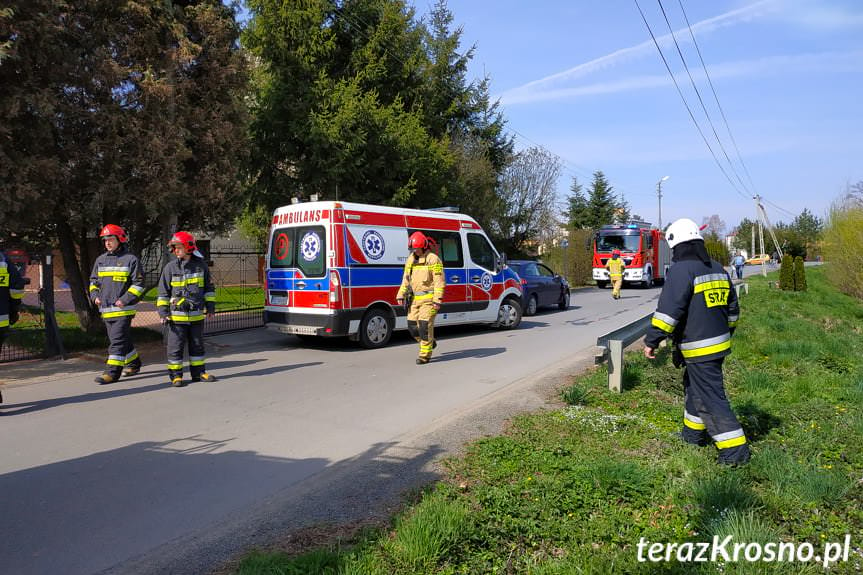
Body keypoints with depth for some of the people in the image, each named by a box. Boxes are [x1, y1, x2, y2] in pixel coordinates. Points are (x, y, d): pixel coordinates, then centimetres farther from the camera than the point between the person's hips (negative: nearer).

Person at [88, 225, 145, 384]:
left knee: (117, 340, -9)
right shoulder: (100, 260, 13)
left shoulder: (130, 259, -5)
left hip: (123, 309, -7)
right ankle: (134, 364, 31)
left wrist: (125, 300, -15)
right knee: (123, 340, 16)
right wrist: (95, 295, 7)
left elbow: (138, 283, -7)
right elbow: (93, 280, 24)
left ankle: (112, 372, -7)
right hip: (106, 309, 7)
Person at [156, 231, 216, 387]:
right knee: (175, 346, 2)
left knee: (197, 345, 13)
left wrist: (210, 306, 9)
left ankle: (198, 372, 24)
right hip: (177, 316, -2)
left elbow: (209, 287, 12)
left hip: (197, 315, 2)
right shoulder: (170, 267, -3)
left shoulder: (201, 265, 2)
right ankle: (175, 375, 12)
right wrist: (163, 311, -4)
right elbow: (163, 292, 2)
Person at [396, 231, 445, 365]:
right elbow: (406, 280, 16)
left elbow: (439, 281, -12)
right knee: (412, 325, 4)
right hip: (415, 298, 7)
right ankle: (430, 342, 27)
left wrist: (437, 300, -19)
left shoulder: (433, 259, -9)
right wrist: (400, 296, 7)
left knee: (425, 325, -10)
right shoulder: (410, 260, 12)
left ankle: (425, 354, 0)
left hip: (429, 298, -7)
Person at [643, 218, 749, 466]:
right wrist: (726, 333, 31)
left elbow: (668, 310, -23)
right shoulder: (718, 269, 11)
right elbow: (732, 308, 19)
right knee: (693, 386, 24)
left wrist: (651, 341, -18)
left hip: (698, 349, -9)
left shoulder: (681, 270, -17)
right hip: (719, 344, 9)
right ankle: (694, 432, 36)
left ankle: (735, 449, 0)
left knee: (711, 398, -3)